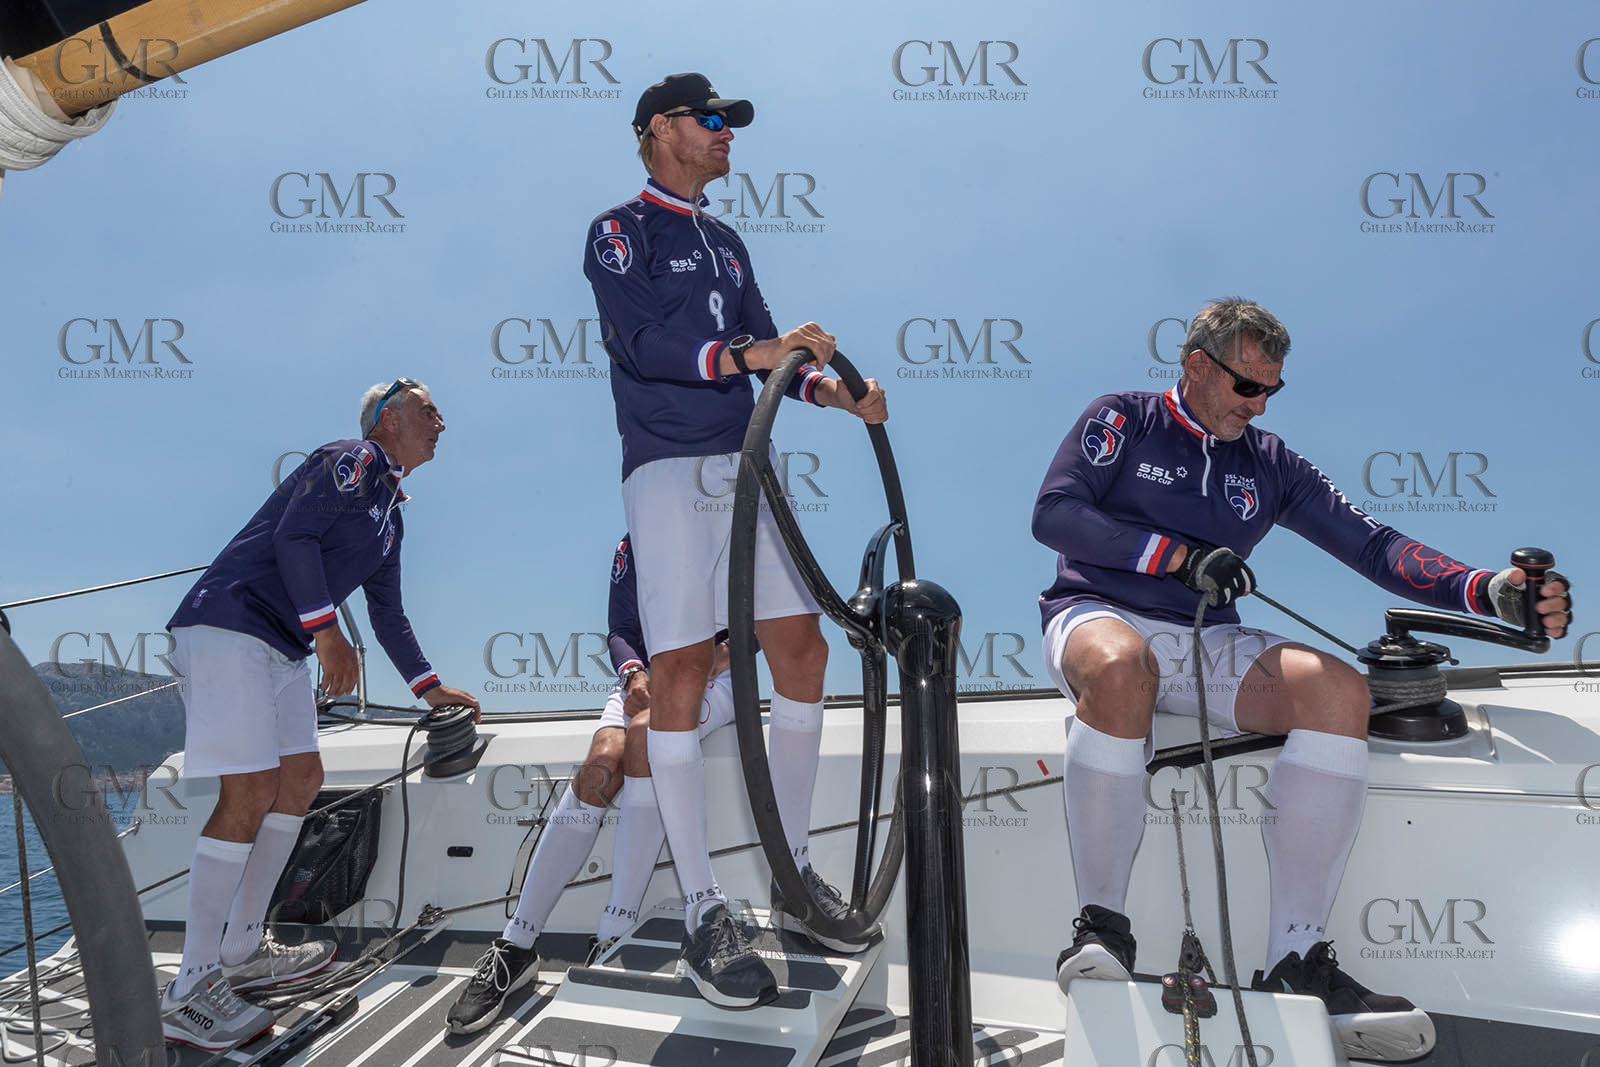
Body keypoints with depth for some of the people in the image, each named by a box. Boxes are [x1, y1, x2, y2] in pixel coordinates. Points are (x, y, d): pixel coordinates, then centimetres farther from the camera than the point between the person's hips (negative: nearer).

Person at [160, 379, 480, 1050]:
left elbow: (387, 615, 28)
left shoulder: (390, 515, 22)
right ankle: (190, 991, -7)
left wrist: (430, 688, 30)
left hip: (284, 651, 10)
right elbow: (293, 536, -18)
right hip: (228, 624, -10)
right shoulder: (350, 460, -4)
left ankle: (242, 950, 21)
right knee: (251, 792, -15)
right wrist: (326, 631, -23)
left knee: (302, 780, 9)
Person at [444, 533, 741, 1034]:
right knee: (602, 762, -28)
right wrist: (635, 672, -11)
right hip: (646, 677, 3)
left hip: (711, 674, -2)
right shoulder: (633, 546, 15)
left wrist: (725, 652, -16)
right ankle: (515, 946, -22)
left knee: (644, 734, -35)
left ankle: (614, 937, -34)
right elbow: (621, 632, 11)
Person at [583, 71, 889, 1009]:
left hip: (746, 465, 7)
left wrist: (840, 394, 1)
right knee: (681, 666, -10)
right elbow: (641, 342, -15)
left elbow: (770, 353, 18)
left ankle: (796, 876, 15)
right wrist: (748, 353, -26)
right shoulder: (620, 231, 2)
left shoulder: (725, 242, 23)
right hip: (670, 472, -7)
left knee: (803, 647, 2)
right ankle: (705, 912, -2)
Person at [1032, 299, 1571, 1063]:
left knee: (1339, 690, -23)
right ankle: (1101, 927, -25)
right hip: (1100, 615, -4)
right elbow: (1053, 514, -8)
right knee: (1121, 667, -41)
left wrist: (1491, 592, -8)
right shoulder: (1123, 421, 6)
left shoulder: (1269, 464, 18)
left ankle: (1297, 961, -21)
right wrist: (1178, 554, -16)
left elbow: (1370, 544, 8)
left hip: (1209, 642, 5)